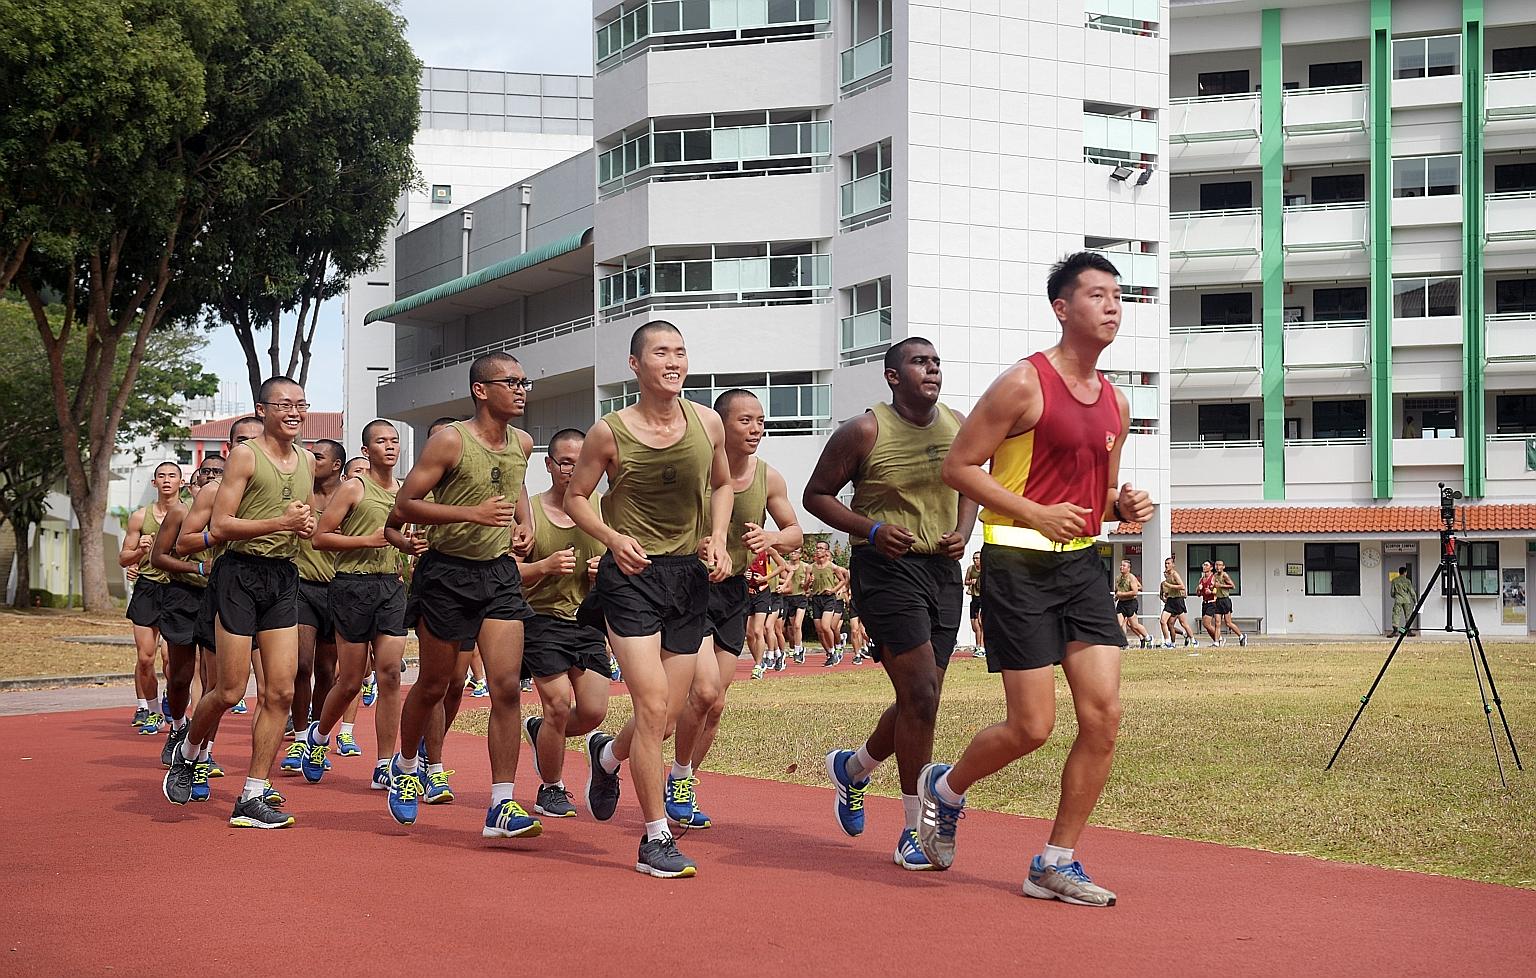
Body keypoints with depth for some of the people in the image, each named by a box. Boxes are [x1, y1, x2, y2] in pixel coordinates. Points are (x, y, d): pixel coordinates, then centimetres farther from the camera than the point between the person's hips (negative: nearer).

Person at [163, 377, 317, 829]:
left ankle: (252, 798, 3)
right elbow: (220, 526, -11)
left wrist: (307, 526, 6)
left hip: (284, 576, 6)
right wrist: (280, 523, -18)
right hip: (241, 574, -6)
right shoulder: (245, 455, -6)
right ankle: (187, 754, 26)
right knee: (230, 690, -4)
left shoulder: (306, 461, 14)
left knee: (281, 691, -2)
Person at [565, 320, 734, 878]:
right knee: (652, 706, -13)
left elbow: (722, 484, 19)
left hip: (690, 577, 5)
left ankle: (607, 755, 44)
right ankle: (656, 839, -3)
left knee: (670, 715, 9)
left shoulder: (707, 424, 2)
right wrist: (612, 537, -13)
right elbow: (576, 496, 4)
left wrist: (717, 538, 2)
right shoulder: (610, 433, -8)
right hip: (632, 575, -4)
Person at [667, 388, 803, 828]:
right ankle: (680, 779, 5)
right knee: (704, 691, -18)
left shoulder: (769, 478, -3)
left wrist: (772, 538, -12)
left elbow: (795, 531, 10)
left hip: (734, 593, 5)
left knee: (716, 704, 8)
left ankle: (684, 791, 24)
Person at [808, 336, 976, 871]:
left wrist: (962, 533, 2)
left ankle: (852, 767, 41)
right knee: (920, 694, -14)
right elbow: (816, 494, -1)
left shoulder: (959, 427, 7)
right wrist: (872, 530, -15)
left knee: (919, 701, 11)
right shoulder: (864, 431, -8)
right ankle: (915, 831, -4)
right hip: (887, 567, -6)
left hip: (943, 570, 6)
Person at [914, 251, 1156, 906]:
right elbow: (959, 466, -9)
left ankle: (1056, 863, 8)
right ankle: (946, 787, 25)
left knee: (1105, 715, -3)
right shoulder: (1024, 383, -9)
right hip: (1019, 564, -7)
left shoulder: (1116, 405, 13)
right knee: (1032, 727, -6)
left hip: (1081, 564, 7)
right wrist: (1035, 514, -17)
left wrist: (1124, 506, 1)